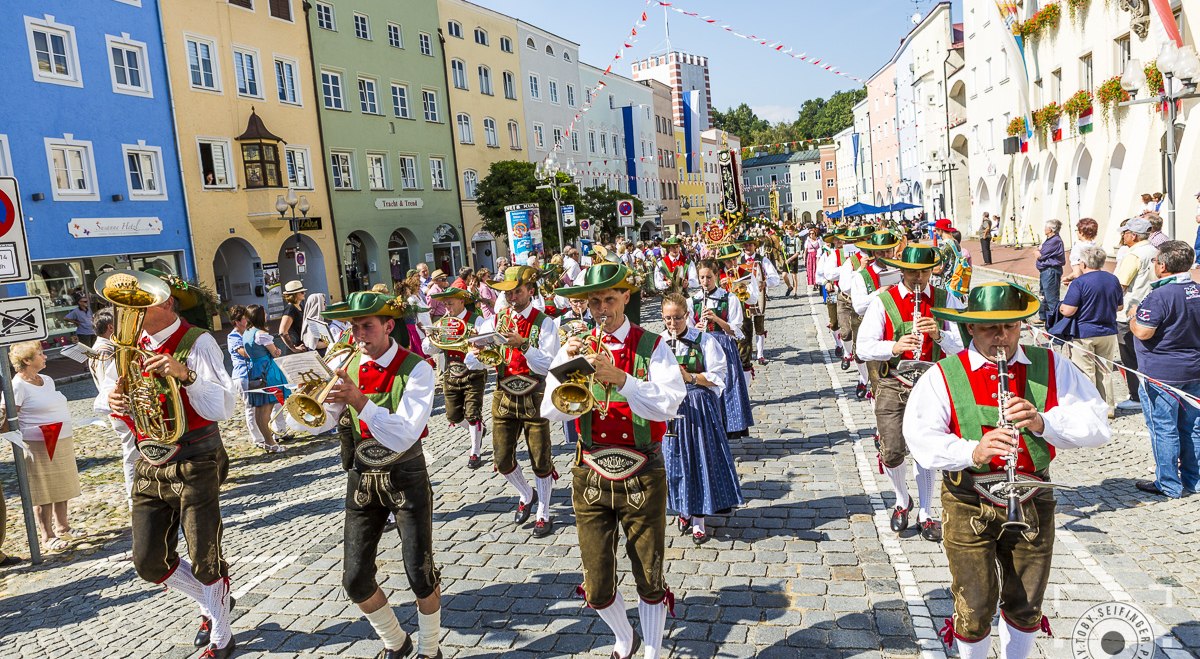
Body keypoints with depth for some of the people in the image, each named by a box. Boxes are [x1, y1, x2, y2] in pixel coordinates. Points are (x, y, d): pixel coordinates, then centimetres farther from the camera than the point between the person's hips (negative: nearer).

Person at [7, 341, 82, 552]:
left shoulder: (47, 380, 11)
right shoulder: (18, 386, -14)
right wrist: (22, 445, -16)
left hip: (62, 443, 8)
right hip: (40, 447, -8)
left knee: (63, 488, 15)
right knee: (44, 493, 1)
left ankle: (62, 527, 28)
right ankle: (47, 536, 11)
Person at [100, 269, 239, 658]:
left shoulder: (197, 342, -11)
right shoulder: (134, 347, 8)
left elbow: (223, 408, -19)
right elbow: (129, 416, 13)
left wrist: (185, 375, -32)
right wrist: (115, 401, -10)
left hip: (194, 469, -7)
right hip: (151, 470, 7)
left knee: (205, 561, 3)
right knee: (149, 563, 10)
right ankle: (213, 604, 35)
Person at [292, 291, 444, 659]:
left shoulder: (415, 368, -15)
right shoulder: (345, 367, 0)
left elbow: (404, 436, -26)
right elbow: (319, 421, -7)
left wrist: (360, 401, -38)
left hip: (405, 477, -4)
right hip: (361, 478, 4)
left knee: (420, 575, -3)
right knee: (355, 580, 4)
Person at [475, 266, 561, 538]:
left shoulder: (544, 323, -7)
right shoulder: (495, 320, 3)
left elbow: (548, 366, -18)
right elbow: (473, 362, -1)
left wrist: (522, 345, -30)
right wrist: (476, 355, -24)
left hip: (534, 399, -3)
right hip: (504, 396, 3)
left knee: (540, 459, 5)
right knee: (502, 459, 6)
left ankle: (543, 514, 23)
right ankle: (527, 495, 35)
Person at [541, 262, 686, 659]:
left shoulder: (651, 347, -4)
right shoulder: (576, 349, 3)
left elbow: (668, 405, -20)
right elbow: (551, 411, -6)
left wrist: (618, 377, -30)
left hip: (641, 477, -2)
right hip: (591, 477, 2)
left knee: (650, 581, 9)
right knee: (597, 588, 10)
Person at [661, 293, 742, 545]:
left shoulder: (704, 340, -4)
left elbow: (717, 377, -5)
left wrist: (691, 377, -19)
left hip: (700, 407, -1)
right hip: (670, 407, 2)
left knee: (700, 457, 1)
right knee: (676, 458, 8)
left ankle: (698, 520, 11)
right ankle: (683, 510, 28)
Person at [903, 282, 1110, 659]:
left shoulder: (1051, 367, 2)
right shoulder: (943, 376, -6)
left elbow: (1097, 425, -5)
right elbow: (920, 438, -17)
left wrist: (1043, 422, -23)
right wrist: (972, 452, -34)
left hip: (1033, 503, 3)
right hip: (968, 505, -2)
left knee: (1026, 608, 17)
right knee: (975, 610, 2)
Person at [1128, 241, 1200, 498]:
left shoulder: (1159, 296, -20)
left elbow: (1142, 332, -22)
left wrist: (1133, 316, -4)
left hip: (1161, 374, -8)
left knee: (1164, 430, 1)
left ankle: (1169, 484, 7)